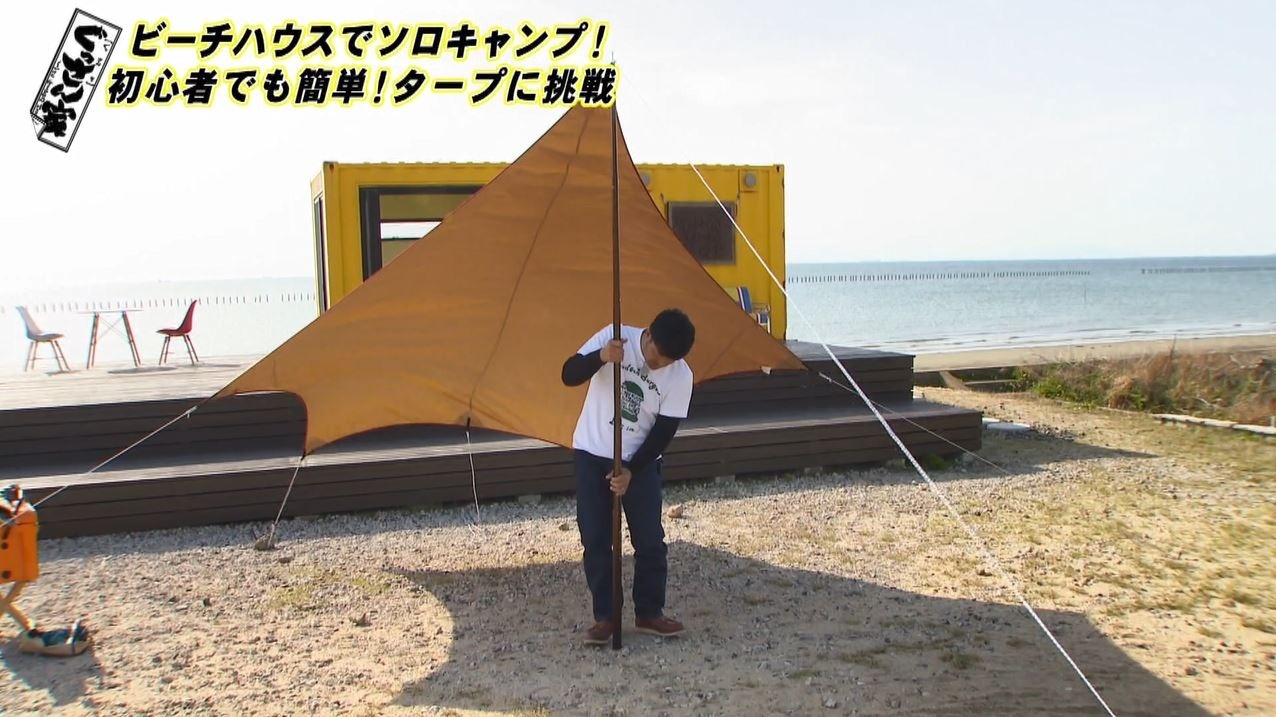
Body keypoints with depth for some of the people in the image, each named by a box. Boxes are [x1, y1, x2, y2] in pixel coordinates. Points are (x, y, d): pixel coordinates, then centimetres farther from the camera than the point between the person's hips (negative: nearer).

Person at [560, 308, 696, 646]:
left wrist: (631, 470, -14)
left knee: (650, 540, 0)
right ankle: (605, 616, 12)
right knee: (595, 540, 0)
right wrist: (601, 357, -36)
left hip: (640, 462, 1)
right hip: (591, 455, -1)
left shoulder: (680, 376, -12)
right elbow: (569, 375, -18)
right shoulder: (614, 337, -15)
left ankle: (649, 613, 17)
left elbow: (664, 432, -9)